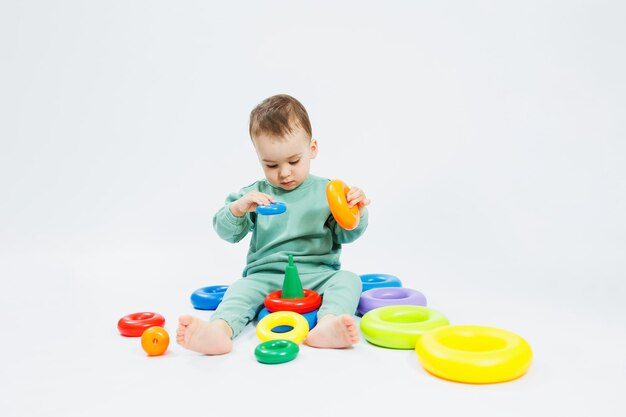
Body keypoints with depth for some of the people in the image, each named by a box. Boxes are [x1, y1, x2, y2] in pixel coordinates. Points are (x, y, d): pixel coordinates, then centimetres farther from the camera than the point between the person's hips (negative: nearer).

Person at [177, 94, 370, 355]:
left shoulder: (326, 191, 7)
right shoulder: (253, 194, 11)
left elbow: (346, 235, 6)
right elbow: (226, 232, 3)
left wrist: (357, 214, -16)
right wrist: (238, 208, -18)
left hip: (318, 274, 0)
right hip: (266, 275, 1)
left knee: (348, 279, -26)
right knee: (242, 288, -26)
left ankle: (327, 325, -52)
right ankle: (220, 330, -52)